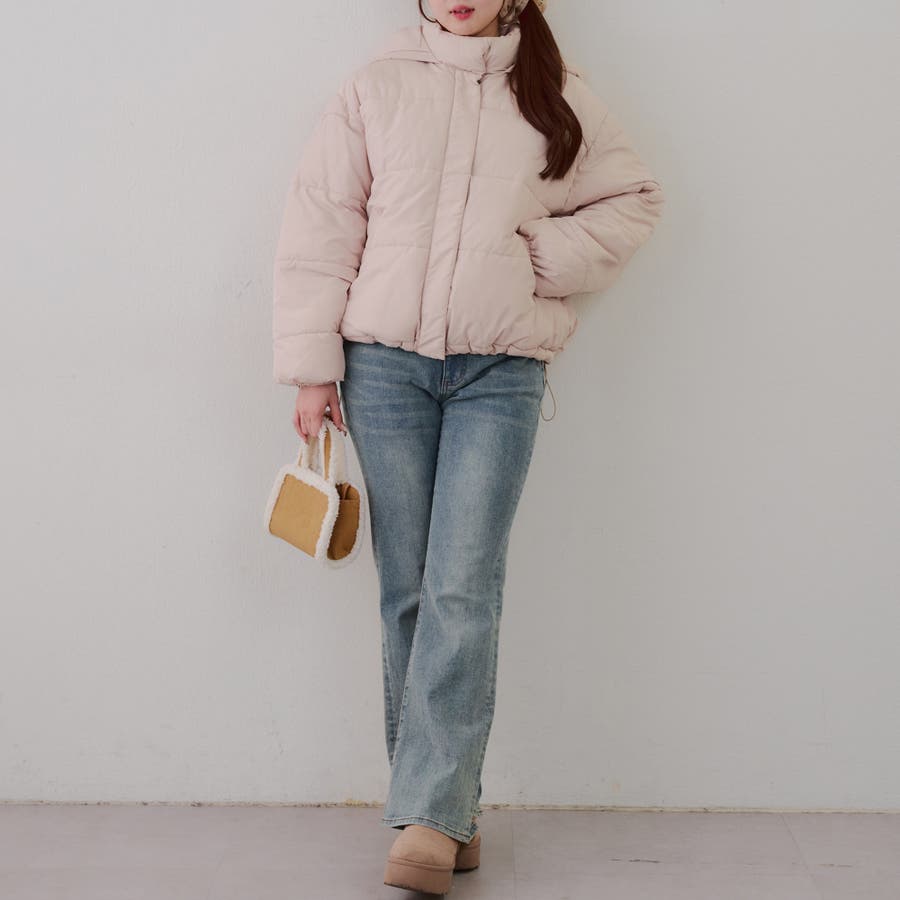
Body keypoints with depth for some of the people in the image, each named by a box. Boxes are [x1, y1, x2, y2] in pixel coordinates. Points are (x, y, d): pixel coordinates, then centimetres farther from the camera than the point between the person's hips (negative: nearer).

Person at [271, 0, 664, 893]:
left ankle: (430, 815, -8)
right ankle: (447, 811, 10)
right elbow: (321, 225, 5)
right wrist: (313, 367, 0)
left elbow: (632, 199, 15)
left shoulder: (557, 94, 11)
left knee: (464, 589, -11)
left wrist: (541, 257, -1)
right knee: (408, 590, 1)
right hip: (385, 361, 1)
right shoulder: (374, 87, 8)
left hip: (501, 373, 0)